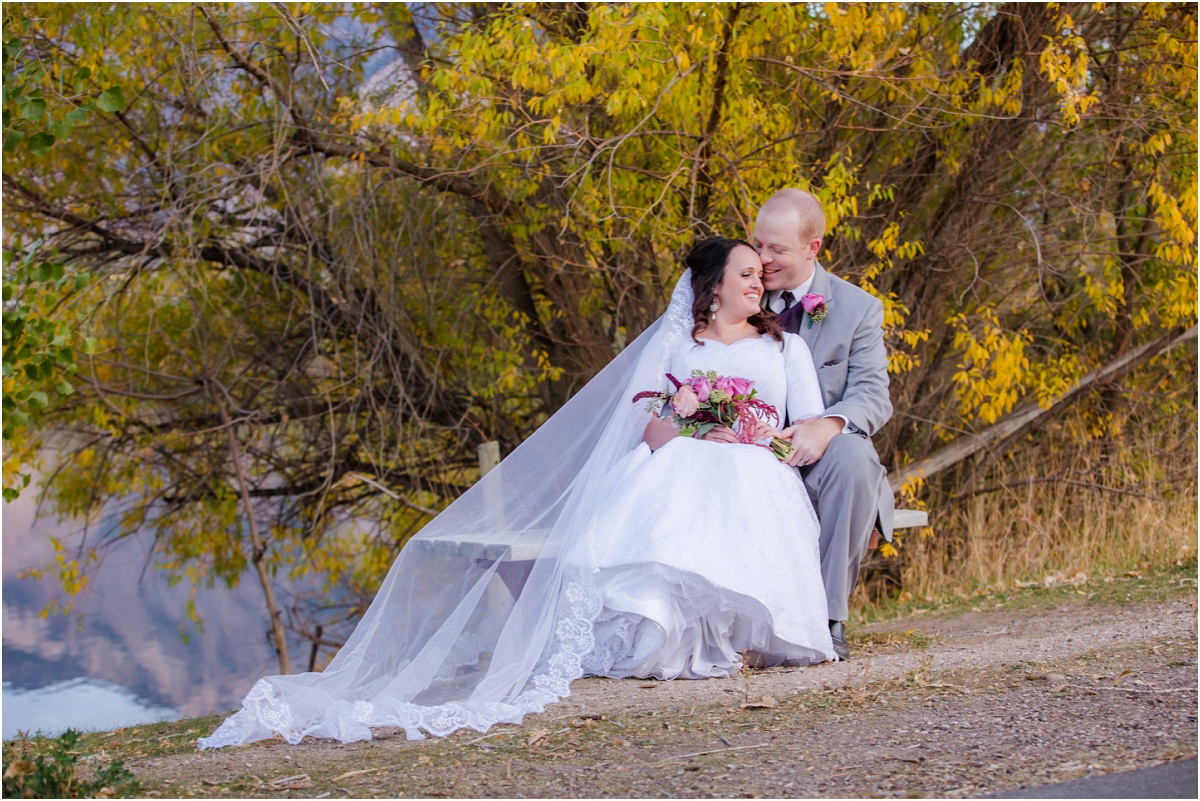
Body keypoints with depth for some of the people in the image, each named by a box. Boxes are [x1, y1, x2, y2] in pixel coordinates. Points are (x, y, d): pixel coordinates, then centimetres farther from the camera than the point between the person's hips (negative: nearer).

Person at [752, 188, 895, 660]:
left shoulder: (857, 308, 3)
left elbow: (872, 395, -7)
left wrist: (827, 425, -31)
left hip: (820, 461, -1)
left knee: (853, 453, -37)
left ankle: (829, 617, -27)